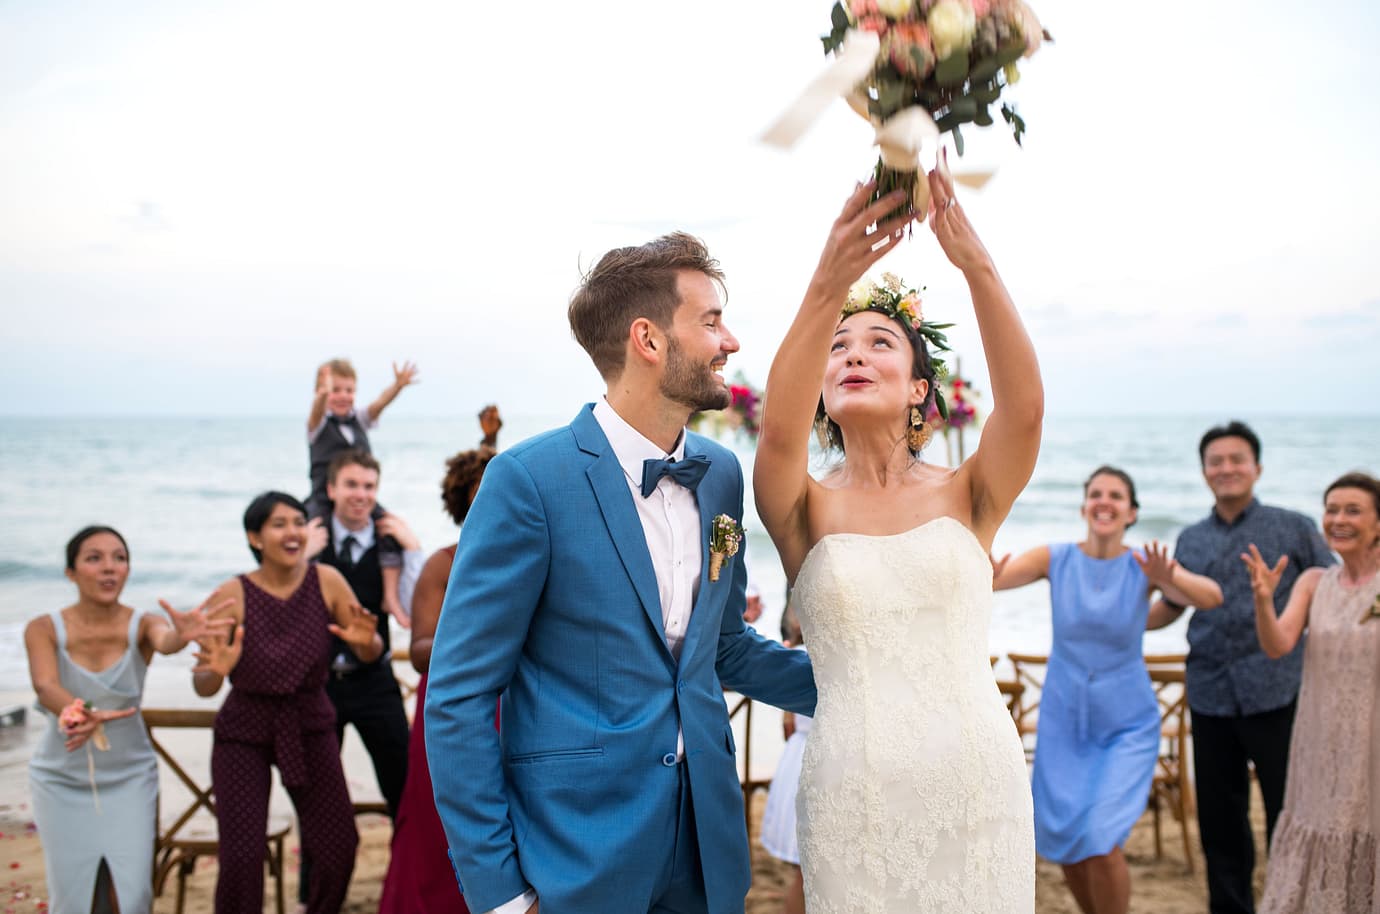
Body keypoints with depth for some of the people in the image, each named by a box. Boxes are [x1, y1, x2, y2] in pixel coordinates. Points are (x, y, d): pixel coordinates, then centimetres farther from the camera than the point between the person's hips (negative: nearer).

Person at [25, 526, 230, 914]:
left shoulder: (141, 624, -12)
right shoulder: (43, 629, -12)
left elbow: (164, 641, -36)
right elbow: (46, 686, -30)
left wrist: (182, 635, -61)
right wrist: (80, 714, -53)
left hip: (129, 777, 0)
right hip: (62, 781, 0)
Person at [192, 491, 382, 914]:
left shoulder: (326, 581, -9)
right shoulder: (232, 596, -15)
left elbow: (370, 654, -3)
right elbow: (202, 687, -12)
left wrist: (365, 640, -26)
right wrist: (216, 670, -35)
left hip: (309, 726, 2)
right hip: (244, 734, -2)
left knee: (337, 848, -3)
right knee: (241, 857, -12)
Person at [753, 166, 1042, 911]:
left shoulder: (966, 496, 2)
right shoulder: (807, 509, 1)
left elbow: (1024, 407, -17)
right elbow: (779, 432, -21)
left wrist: (977, 265, -29)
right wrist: (827, 286, -34)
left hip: (978, 780, 1)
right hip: (853, 791, 0)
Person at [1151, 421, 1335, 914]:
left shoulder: (1293, 528, 3)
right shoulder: (1190, 539, 13)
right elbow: (1170, 606, 22)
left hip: (1276, 692, -3)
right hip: (1210, 694, 4)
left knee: (1288, 809, 1)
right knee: (1219, 814, 11)